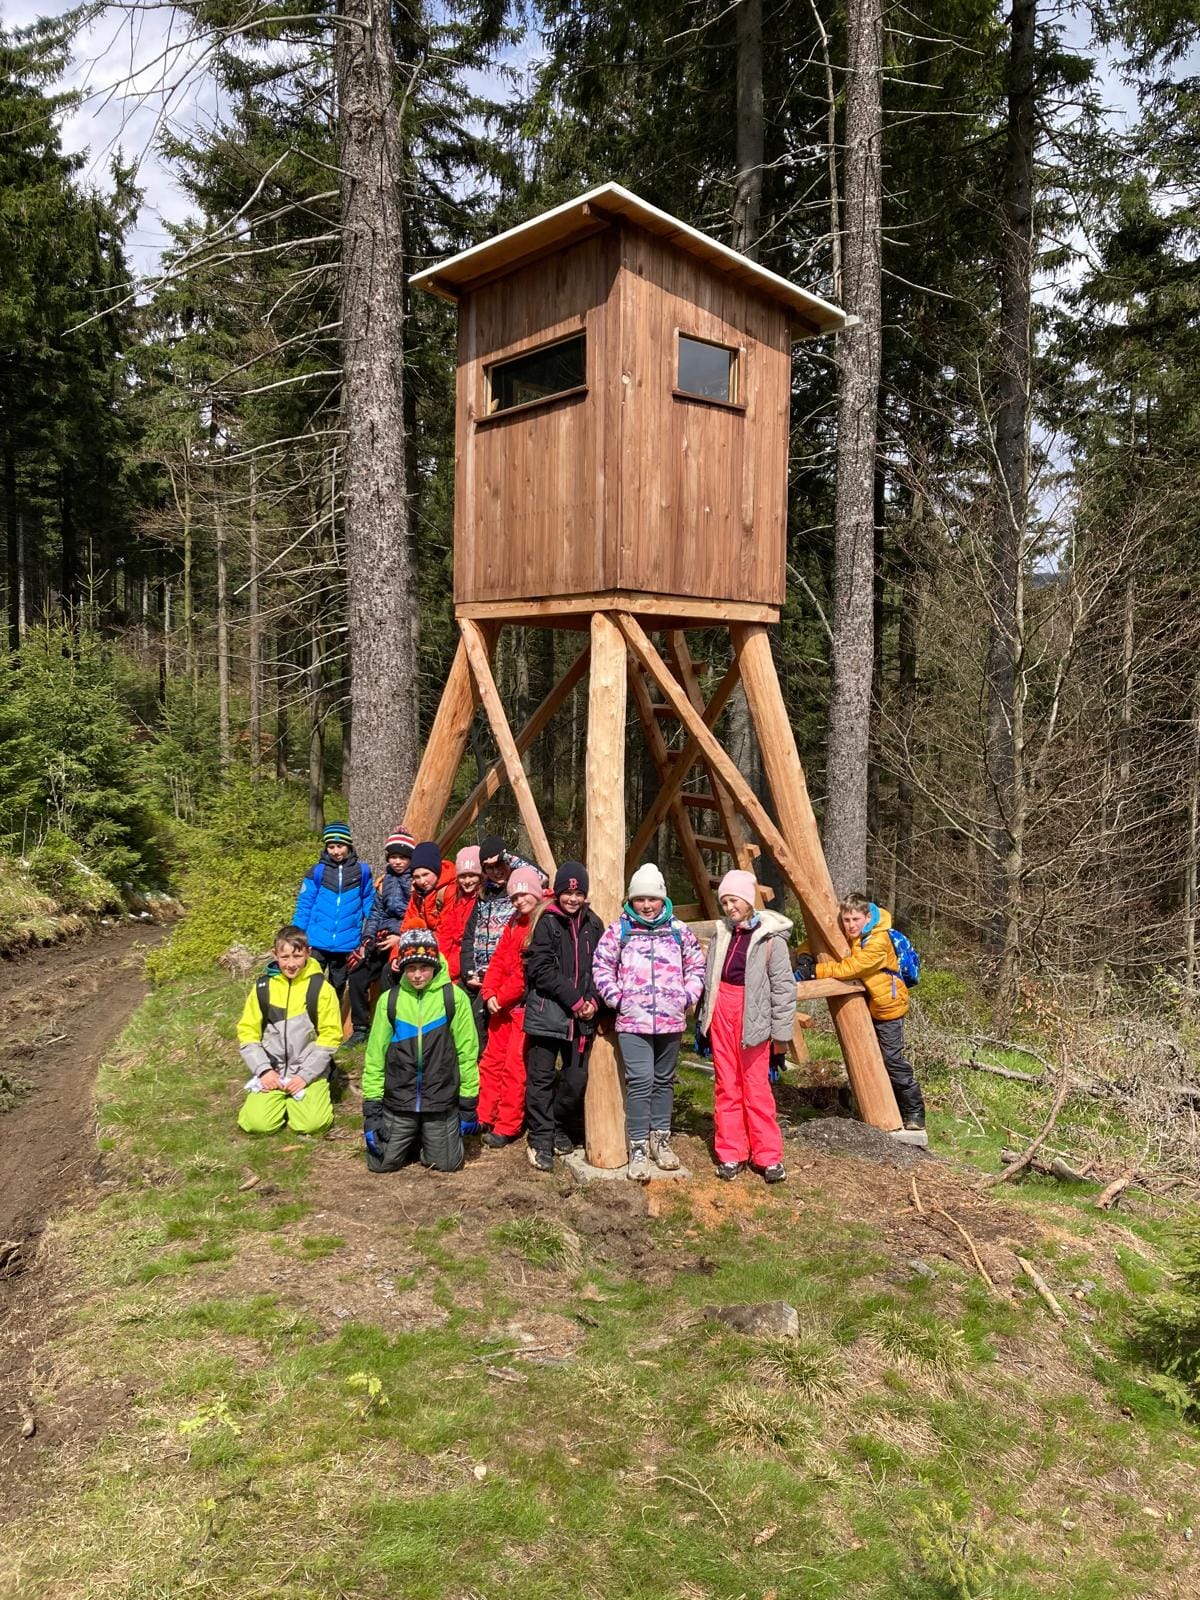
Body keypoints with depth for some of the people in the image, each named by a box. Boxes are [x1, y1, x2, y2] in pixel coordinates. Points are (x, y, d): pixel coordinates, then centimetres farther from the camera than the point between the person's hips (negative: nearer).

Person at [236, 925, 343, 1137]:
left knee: (312, 1123, -22)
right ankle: (283, 1099, 14)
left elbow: (330, 1036, -6)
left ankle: (297, 1096, 12)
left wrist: (305, 1075, -13)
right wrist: (264, 1070, -9)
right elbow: (247, 1033, 4)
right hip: (271, 1070, 2)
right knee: (257, 1123, -19)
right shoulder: (262, 987, 0)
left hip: (309, 1072, -1)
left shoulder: (321, 987, -7)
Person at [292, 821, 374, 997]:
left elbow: (368, 902, 7)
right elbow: (304, 905, 0)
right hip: (317, 942, -1)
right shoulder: (317, 871, -4)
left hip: (346, 944, 1)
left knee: (337, 988, 15)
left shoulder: (361, 871, -2)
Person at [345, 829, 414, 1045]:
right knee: (357, 976, 0)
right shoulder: (384, 880, 14)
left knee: (387, 977, -27)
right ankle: (361, 1029, 15)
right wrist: (368, 938, 3)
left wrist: (401, 937, -16)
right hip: (382, 938, 7)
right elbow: (376, 912, 16)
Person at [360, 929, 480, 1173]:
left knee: (446, 1163, -1)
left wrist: (468, 1104, -1)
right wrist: (371, 1108, -1)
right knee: (381, 1162, -1)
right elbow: (375, 1056, 2)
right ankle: (411, 1141, 30)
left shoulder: (454, 998, -8)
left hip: (441, 1102, -1)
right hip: (398, 1102, 2)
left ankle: (434, 1140, 31)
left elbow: (467, 1053, -3)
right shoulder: (389, 1000, -3)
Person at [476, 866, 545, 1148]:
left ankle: (507, 1127, 5)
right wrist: (489, 993, -1)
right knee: (491, 1060, 13)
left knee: (514, 1066, -3)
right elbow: (499, 960, 12)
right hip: (501, 1004, 8)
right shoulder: (514, 922, 13)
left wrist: (502, 997, -11)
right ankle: (483, 1117, 24)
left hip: (526, 1005, -8)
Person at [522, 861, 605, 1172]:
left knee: (576, 1079, 7)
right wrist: (574, 999, -13)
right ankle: (540, 1140, 12)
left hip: (582, 1017, 4)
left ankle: (562, 1129, 30)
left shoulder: (593, 925, 8)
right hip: (547, 1012, -4)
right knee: (541, 1079, 1)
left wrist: (593, 1000, -6)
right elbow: (541, 969, -11)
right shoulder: (547, 923, -4)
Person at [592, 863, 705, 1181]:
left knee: (664, 1080, 14)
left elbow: (696, 965, 15)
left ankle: (660, 1138, 28)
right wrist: (616, 998, -6)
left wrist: (688, 996, 4)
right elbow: (601, 965, 2)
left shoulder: (679, 930, 7)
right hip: (632, 1021, -3)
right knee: (640, 1082, -10)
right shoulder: (619, 930, 1)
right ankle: (638, 1147, -2)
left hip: (671, 1020, 3)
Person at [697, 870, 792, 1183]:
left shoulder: (770, 937, -9)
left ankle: (769, 1157, 10)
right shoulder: (721, 933, 7)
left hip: (753, 1018, -5)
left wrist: (780, 1033, -8)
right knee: (726, 1086, 9)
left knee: (756, 1087, -3)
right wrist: (703, 1020, 16)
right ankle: (731, 1154, 17)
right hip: (721, 1013, 5)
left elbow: (784, 986, -8)